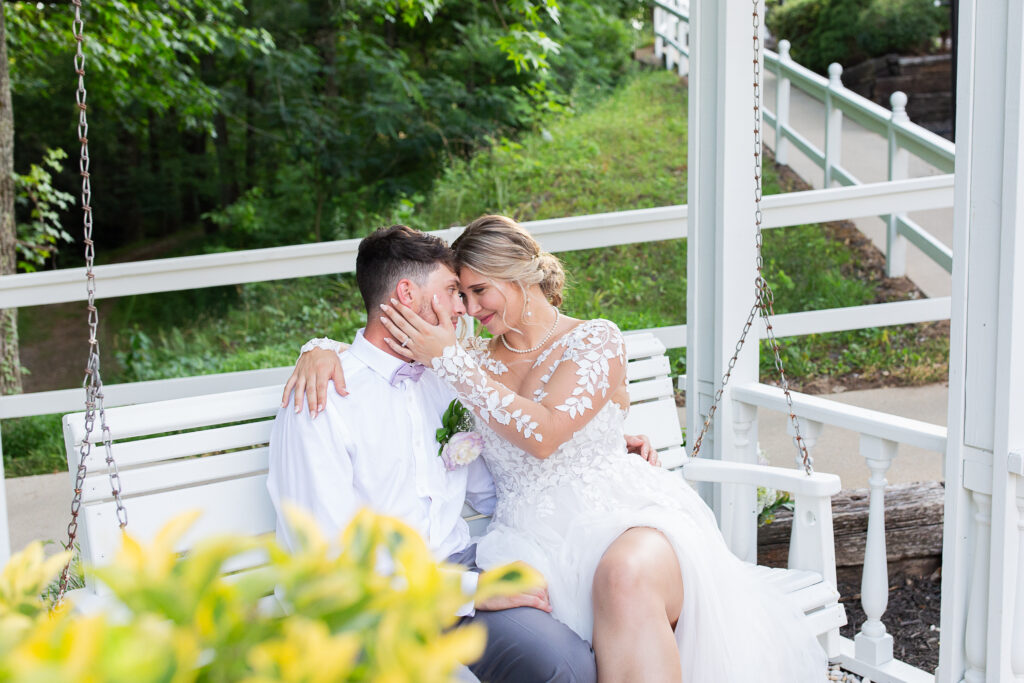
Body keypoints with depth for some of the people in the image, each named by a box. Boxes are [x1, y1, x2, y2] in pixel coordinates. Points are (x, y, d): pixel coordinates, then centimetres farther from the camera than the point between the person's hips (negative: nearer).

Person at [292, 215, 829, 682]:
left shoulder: (595, 340, 5)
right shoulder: (473, 362, 18)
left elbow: (544, 434, -10)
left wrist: (449, 361, -8)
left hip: (624, 515, -2)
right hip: (535, 537, 2)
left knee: (626, 575, -40)